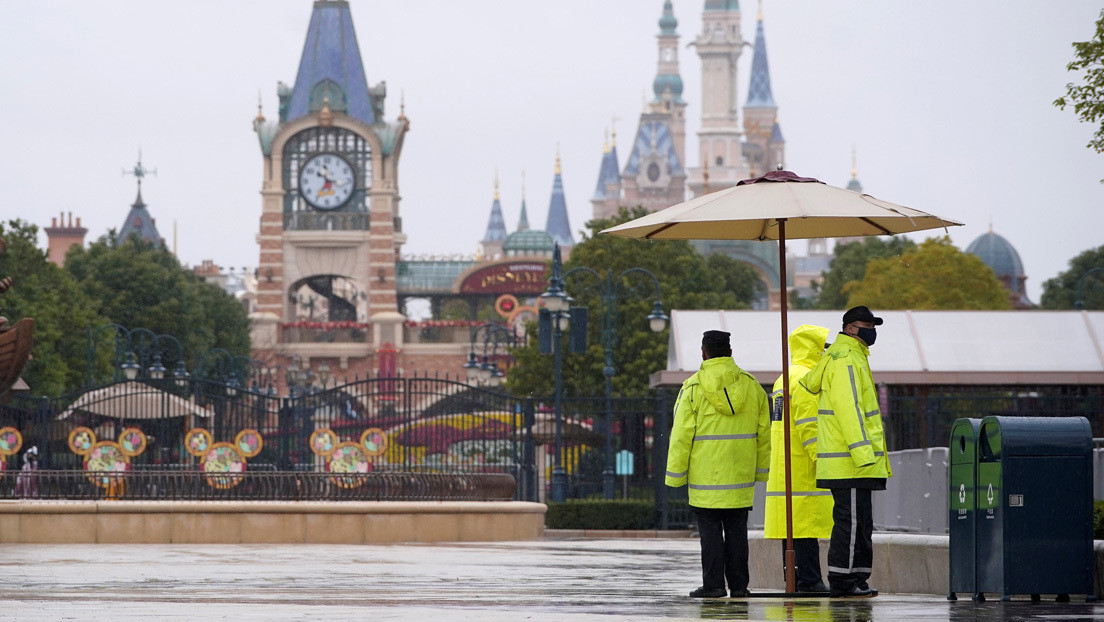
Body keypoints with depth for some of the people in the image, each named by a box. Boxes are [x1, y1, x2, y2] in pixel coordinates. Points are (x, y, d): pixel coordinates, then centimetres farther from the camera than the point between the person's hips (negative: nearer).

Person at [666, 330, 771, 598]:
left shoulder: (693, 388, -8)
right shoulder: (750, 385, 4)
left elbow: (682, 435, -8)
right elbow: (763, 433, 9)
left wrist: (676, 474, -2)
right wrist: (762, 470, 19)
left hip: (706, 473, -3)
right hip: (741, 474, 3)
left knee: (710, 528, 1)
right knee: (736, 528, 9)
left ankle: (713, 584, -2)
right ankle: (738, 584, 9)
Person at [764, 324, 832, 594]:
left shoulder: (783, 379, 22)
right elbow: (809, 425, -19)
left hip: (783, 468, 10)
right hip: (803, 466, -10)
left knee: (792, 524, 9)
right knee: (807, 523, -11)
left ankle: (794, 578, 9)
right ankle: (809, 579, -14)